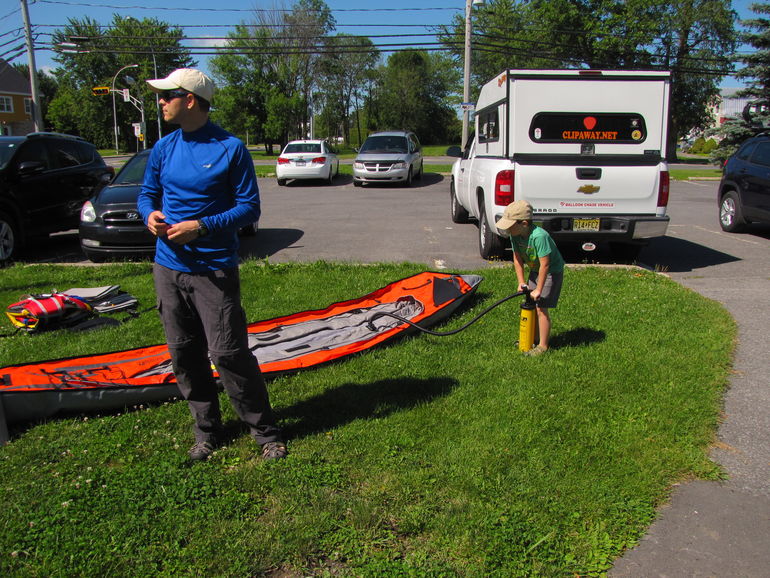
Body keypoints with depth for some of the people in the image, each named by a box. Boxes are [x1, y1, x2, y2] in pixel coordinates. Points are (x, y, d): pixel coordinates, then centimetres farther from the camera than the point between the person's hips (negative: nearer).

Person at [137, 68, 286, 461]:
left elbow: (249, 207, -8)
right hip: (168, 267, 6)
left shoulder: (230, 148, -8)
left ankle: (266, 433, 11)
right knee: (184, 354, 11)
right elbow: (147, 194, 18)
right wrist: (150, 214, -7)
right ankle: (207, 432, 27)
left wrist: (201, 227, -20)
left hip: (214, 269, -6)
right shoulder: (163, 148, 9)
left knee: (228, 353, -6)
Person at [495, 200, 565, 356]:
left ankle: (543, 346, 6)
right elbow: (517, 259, -1)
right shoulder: (515, 235, -12)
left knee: (541, 308, -7)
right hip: (535, 270, 8)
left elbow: (544, 265, -31)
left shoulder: (539, 236, -35)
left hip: (552, 272, -8)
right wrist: (521, 282, -4)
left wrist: (538, 290, -25)